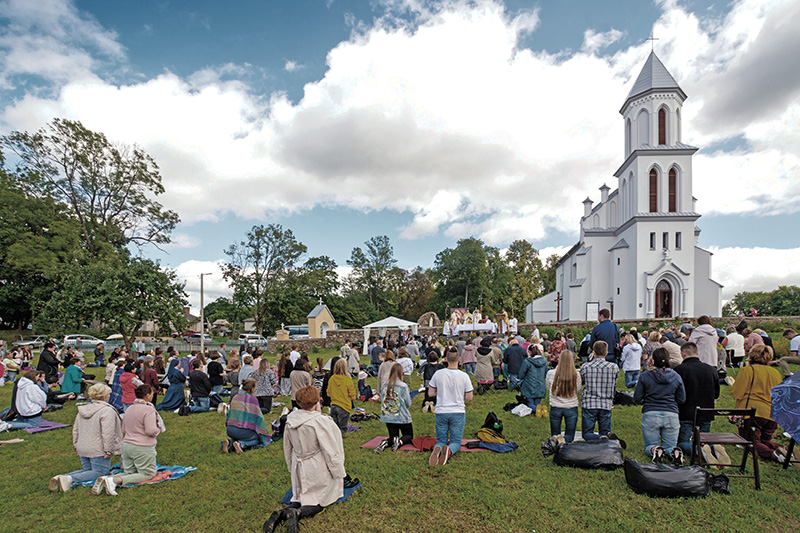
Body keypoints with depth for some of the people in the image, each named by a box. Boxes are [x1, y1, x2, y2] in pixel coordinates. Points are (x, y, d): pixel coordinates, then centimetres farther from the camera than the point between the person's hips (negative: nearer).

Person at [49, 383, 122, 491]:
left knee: (87, 470, 20)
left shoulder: (82, 410, 11)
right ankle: (70, 479, -19)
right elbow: (107, 433, -22)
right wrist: (108, 450, -15)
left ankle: (60, 478, -1)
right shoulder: (107, 411, -18)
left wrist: (76, 446, 26)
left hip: (82, 449, 8)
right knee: (99, 472, 0)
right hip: (98, 451, -8)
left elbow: (75, 430, 18)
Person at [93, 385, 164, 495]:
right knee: (147, 474, 3)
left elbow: (124, 429, 19)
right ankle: (115, 480, -17)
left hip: (126, 445, 8)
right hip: (143, 448, -8)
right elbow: (151, 431, -22)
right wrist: (159, 431, -2)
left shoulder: (129, 408, 11)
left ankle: (105, 479, -7)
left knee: (129, 472, 19)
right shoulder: (149, 409, -17)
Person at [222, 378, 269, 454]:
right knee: (258, 438, 18)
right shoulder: (253, 399, -9)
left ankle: (229, 442, 2)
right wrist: (264, 432, 10)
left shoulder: (235, 397, 8)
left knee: (236, 437, 36)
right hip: (243, 430, -6)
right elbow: (258, 416, -3)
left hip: (230, 430, 6)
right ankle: (241, 444, -10)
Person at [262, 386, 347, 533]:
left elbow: (288, 447, 9)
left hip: (299, 468, 6)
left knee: (303, 498, 22)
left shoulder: (291, 420, -5)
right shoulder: (320, 421, -25)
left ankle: (282, 513, -4)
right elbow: (330, 451, -18)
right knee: (319, 501, 11)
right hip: (318, 470, -6)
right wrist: (339, 472, -6)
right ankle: (297, 513, -16)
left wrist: (292, 467, 23)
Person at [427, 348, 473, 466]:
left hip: (441, 412, 1)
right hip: (458, 413, -1)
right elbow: (469, 398, -3)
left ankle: (437, 449, -22)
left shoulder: (438, 374, -7)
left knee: (441, 441, 15)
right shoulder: (464, 376, -9)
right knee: (456, 442, 13)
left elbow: (430, 394, -1)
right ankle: (449, 450, -23)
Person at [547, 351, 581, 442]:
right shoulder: (576, 375, -12)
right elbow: (578, 389, 5)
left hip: (555, 408, 1)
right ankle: (564, 441, -18)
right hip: (571, 408, 0)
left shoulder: (551, 373, -11)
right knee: (569, 437, 11)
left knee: (554, 436, 17)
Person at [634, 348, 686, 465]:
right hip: (671, 415, 2)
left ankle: (655, 450, -23)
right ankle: (674, 452, -18)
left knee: (649, 446, 12)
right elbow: (682, 399, 6)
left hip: (650, 415, -2)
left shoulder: (645, 376, -6)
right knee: (669, 446, 17)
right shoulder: (676, 377, 1)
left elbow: (637, 397, -2)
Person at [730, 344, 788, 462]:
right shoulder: (776, 373, 11)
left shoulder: (747, 370, -9)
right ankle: (782, 449, -9)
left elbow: (737, 394, -11)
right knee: (766, 441, 21)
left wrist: (733, 385, 8)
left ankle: (771, 453, -26)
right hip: (772, 415, 6)